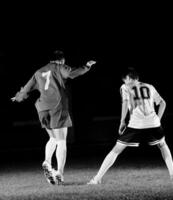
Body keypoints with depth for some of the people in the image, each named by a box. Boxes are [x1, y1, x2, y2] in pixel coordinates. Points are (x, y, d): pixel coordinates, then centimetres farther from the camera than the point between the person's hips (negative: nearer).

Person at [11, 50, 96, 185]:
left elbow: (27, 89, 22)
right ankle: (60, 173, -10)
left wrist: (18, 97, 40)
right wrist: (86, 67, -7)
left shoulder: (39, 73, 18)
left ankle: (47, 162, -1)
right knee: (61, 142, -2)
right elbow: (71, 73, -17)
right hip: (58, 108, -5)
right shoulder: (59, 68, 3)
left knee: (53, 139, 22)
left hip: (43, 110, 5)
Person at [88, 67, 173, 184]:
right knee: (162, 145, 31)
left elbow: (125, 103, -8)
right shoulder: (149, 87, 21)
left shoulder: (125, 87, 10)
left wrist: (122, 122, -2)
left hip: (135, 125, -2)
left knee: (116, 150, 6)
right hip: (153, 124, 3)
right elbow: (162, 103, 23)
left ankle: (97, 178, 1)